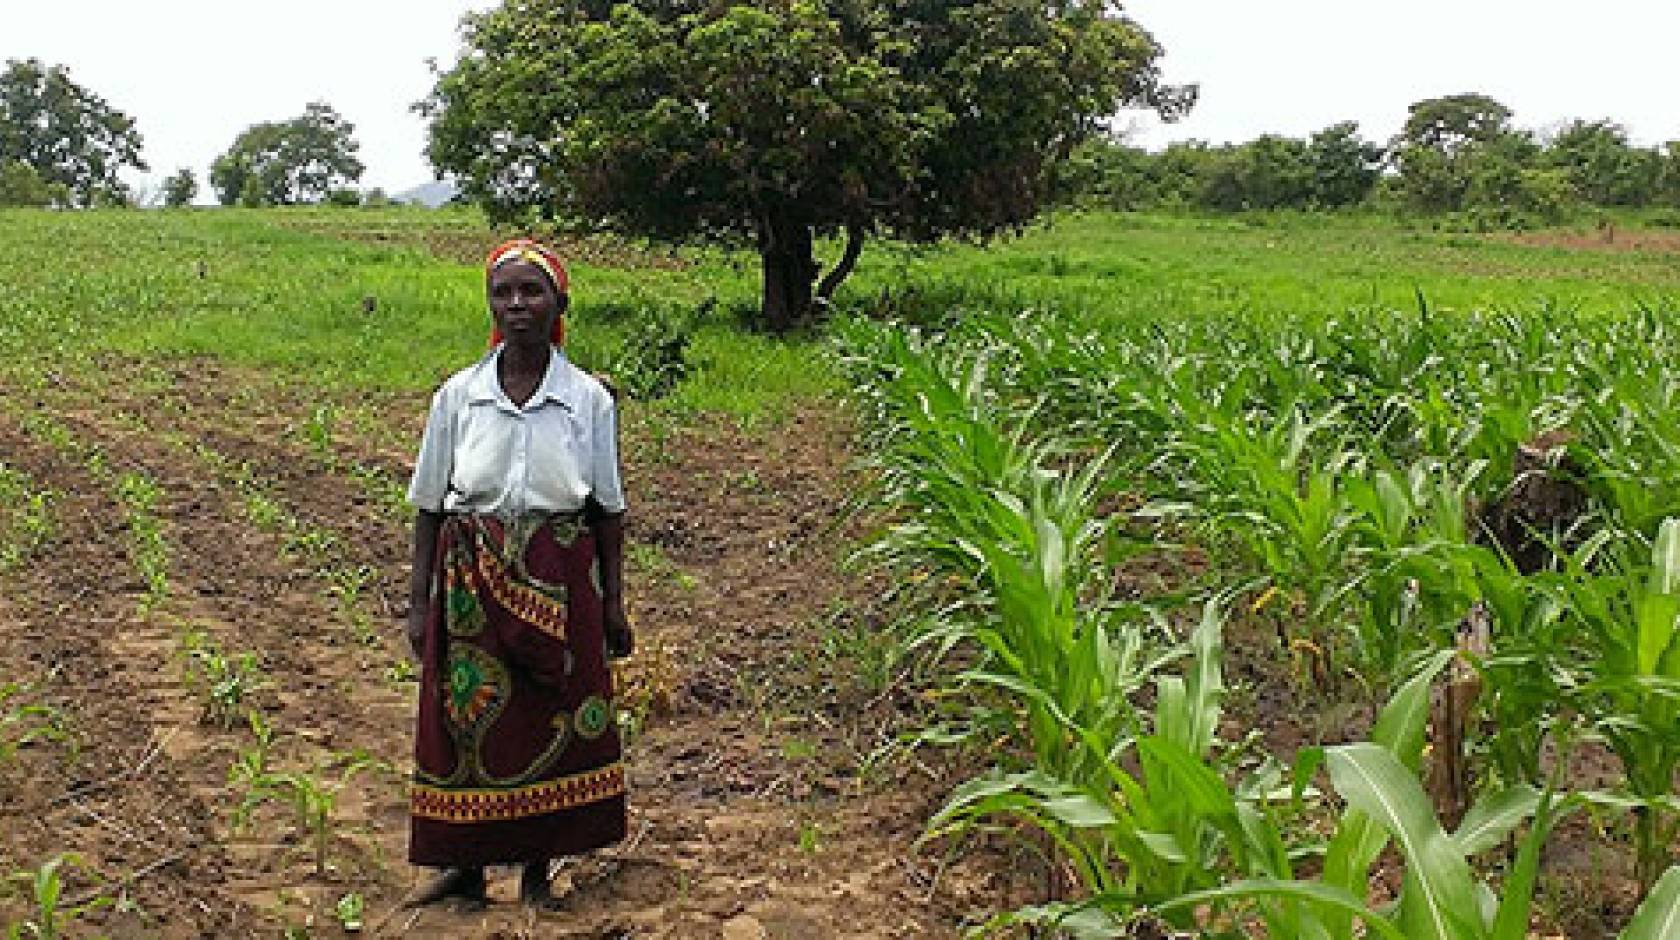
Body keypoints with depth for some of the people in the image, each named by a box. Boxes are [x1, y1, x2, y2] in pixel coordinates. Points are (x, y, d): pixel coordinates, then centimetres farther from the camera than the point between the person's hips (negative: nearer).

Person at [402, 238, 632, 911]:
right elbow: (429, 506, 4)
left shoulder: (590, 399, -2)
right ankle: (466, 868, 23)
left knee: (554, 719, 7)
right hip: (472, 582, 1)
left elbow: (608, 508, 3)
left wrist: (612, 604, 4)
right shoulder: (458, 395, -1)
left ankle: (538, 869, 24)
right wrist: (420, 603, 2)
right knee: (467, 716, 6)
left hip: (559, 584, 0)